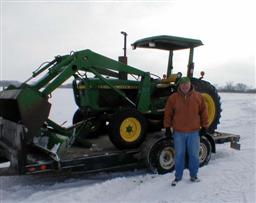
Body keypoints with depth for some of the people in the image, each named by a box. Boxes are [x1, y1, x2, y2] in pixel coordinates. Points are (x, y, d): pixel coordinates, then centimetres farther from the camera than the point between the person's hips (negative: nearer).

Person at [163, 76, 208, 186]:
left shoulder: (198, 97, 1)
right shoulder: (173, 97, -2)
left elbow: (204, 112, 6)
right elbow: (168, 113, 2)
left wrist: (204, 126, 4)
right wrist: (167, 127, 1)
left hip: (194, 132, 1)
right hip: (178, 132, -1)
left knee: (194, 155, 10)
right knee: (179, 155, 8)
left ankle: (194, 175, 27)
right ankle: (178, 176, 22)